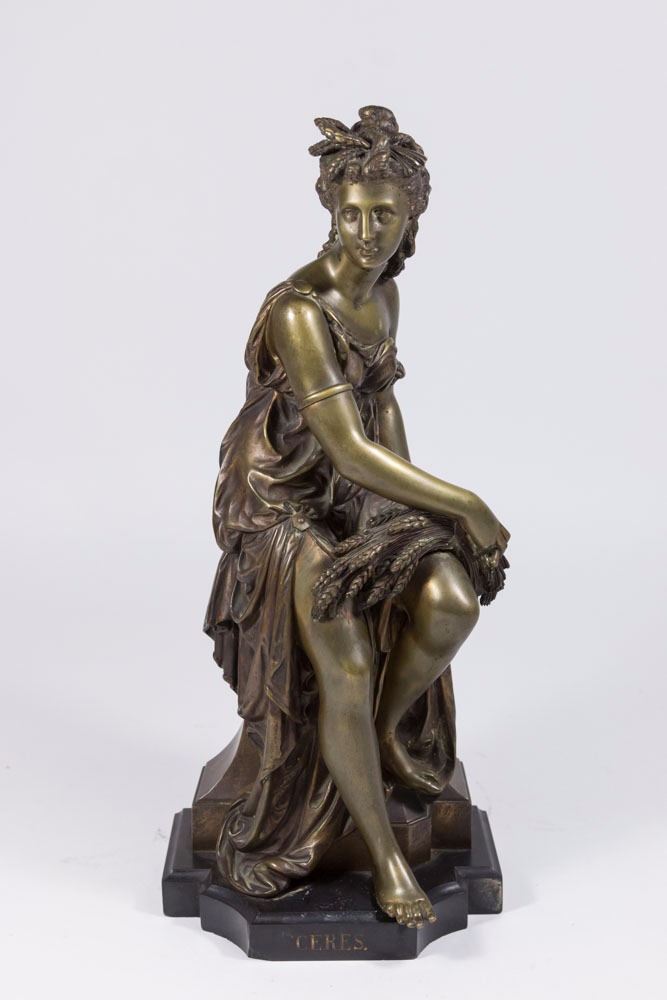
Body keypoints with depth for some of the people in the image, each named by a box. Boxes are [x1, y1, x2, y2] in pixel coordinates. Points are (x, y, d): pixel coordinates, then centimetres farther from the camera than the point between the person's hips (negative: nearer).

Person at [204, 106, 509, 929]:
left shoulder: (382, 292, 1)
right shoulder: (300, 311, -25)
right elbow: (352, 452, -28)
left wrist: (419, 503, 3)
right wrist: (464, 504, -21)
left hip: (359, 495, 7)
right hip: (282, 505, -7)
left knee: (452, 603, -19)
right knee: (345, 666, -24)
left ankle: (387, 729, 12)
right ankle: (384, 856, -3)